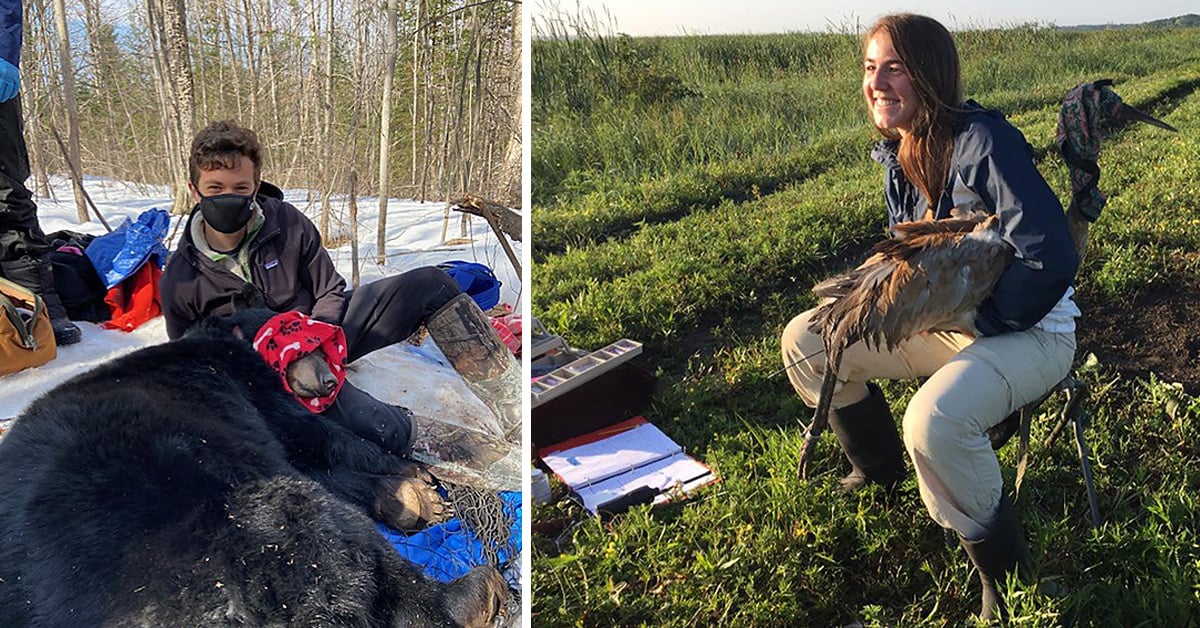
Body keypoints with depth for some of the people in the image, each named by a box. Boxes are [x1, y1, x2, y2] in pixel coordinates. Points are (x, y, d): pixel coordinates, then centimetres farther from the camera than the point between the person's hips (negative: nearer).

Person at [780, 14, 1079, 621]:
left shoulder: (983, 143, -23)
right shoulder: (899, 153, 2)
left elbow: (1051, 257, -27)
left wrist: (976, 319, -19)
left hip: (1028, 331, -8)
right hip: (944, 320, 8)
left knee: (935, 420, -37)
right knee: (804, 341, 2)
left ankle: (1004, 573, -11)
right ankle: (880, 469, 24)